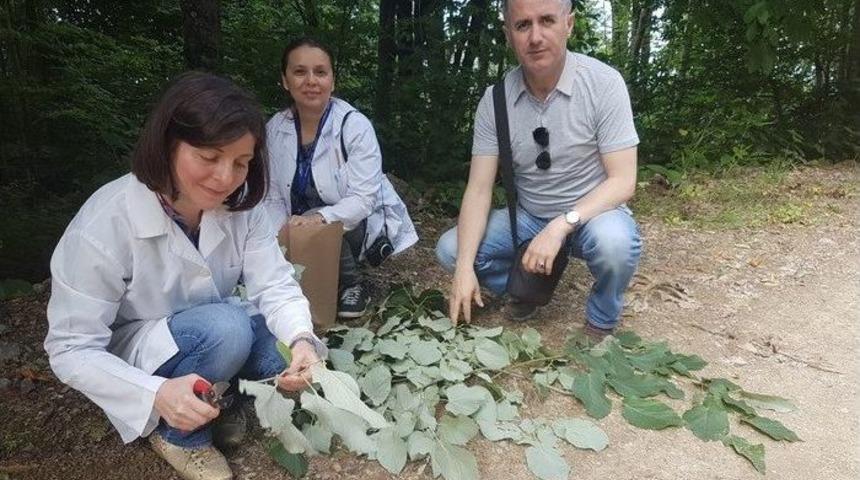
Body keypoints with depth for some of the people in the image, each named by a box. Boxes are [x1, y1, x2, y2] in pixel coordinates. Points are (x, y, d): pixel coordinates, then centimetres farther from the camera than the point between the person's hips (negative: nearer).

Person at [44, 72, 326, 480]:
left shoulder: (242, 207, -16)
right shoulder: (104, 224, -29)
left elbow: (275, 284, -19)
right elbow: (71, 349, -24)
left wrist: (301, 339, -41)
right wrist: (157, 394, -41)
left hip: (217, 333, 5)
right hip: (134, 354, -4)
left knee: (306, 365, -17)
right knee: (226, 328, -33)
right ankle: (177, 435, -6)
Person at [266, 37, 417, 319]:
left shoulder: (355, 125, -17)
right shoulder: (274, 129, -5)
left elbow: (363, 199, -22)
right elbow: (274, 198, -3)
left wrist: (320, 217, -39)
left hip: (358, 225, -4)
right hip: (303, 227, 4)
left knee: (319, 228, -32)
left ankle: (351, 286, -5)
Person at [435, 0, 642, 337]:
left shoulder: (603, 83, -18)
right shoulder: (495, 100, -10)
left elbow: (623, 180, -20)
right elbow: (479, 189, -12)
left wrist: (562, 225, -35)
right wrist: (465, 266, -24)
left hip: (592, 214, -3)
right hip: (528, 218, 3)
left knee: (614, 240, -37)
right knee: (450, 249, -14)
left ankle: (601, 323, -3)